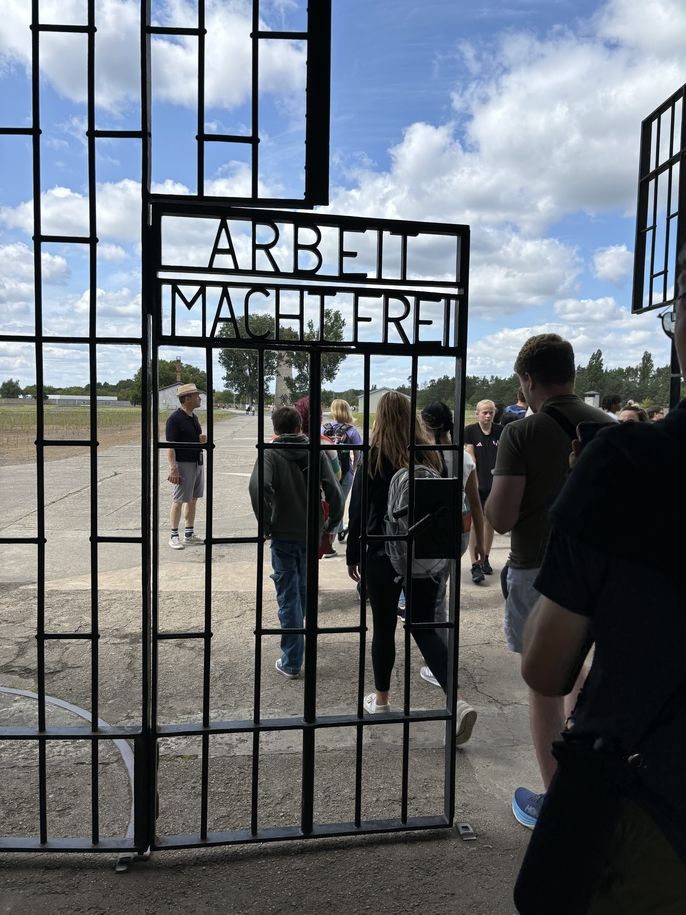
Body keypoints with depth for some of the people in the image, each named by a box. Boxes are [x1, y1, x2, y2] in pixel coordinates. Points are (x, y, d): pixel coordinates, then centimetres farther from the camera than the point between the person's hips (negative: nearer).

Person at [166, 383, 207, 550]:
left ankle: (189, 535, 20)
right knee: (178, 501, -2)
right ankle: (174, 536, 7)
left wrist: (203, 439, 1)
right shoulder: (175, 419, -12)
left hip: (197, 463, 8)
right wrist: (173, 468, -24)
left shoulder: (194, 417, 13)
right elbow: (170, 446, -17)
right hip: (183, 463, -8)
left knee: (193, 500, 11)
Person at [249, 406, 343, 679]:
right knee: (304, 588, 23)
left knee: (288, 595, 4)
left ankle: (291, 662, 8)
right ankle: (298, 640, 43)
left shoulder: (270, 453, -8)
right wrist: (334, 519, 6)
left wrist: (265, 523, -15)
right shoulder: (316, 452, 0)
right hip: (311, 532, 4)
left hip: (283, 535, -4)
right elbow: (332, 489, -8)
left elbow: (258, 487, -26)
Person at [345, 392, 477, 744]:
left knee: (383, 628, 12)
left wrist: (352, 553, 3)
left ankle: (380, 700, 28)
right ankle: (457, 702, -4)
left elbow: (359, 509, -7)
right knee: (425, 627, 10)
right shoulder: (431, 455, 1)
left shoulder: (374, 456, -9)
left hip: (383, 555, -3)